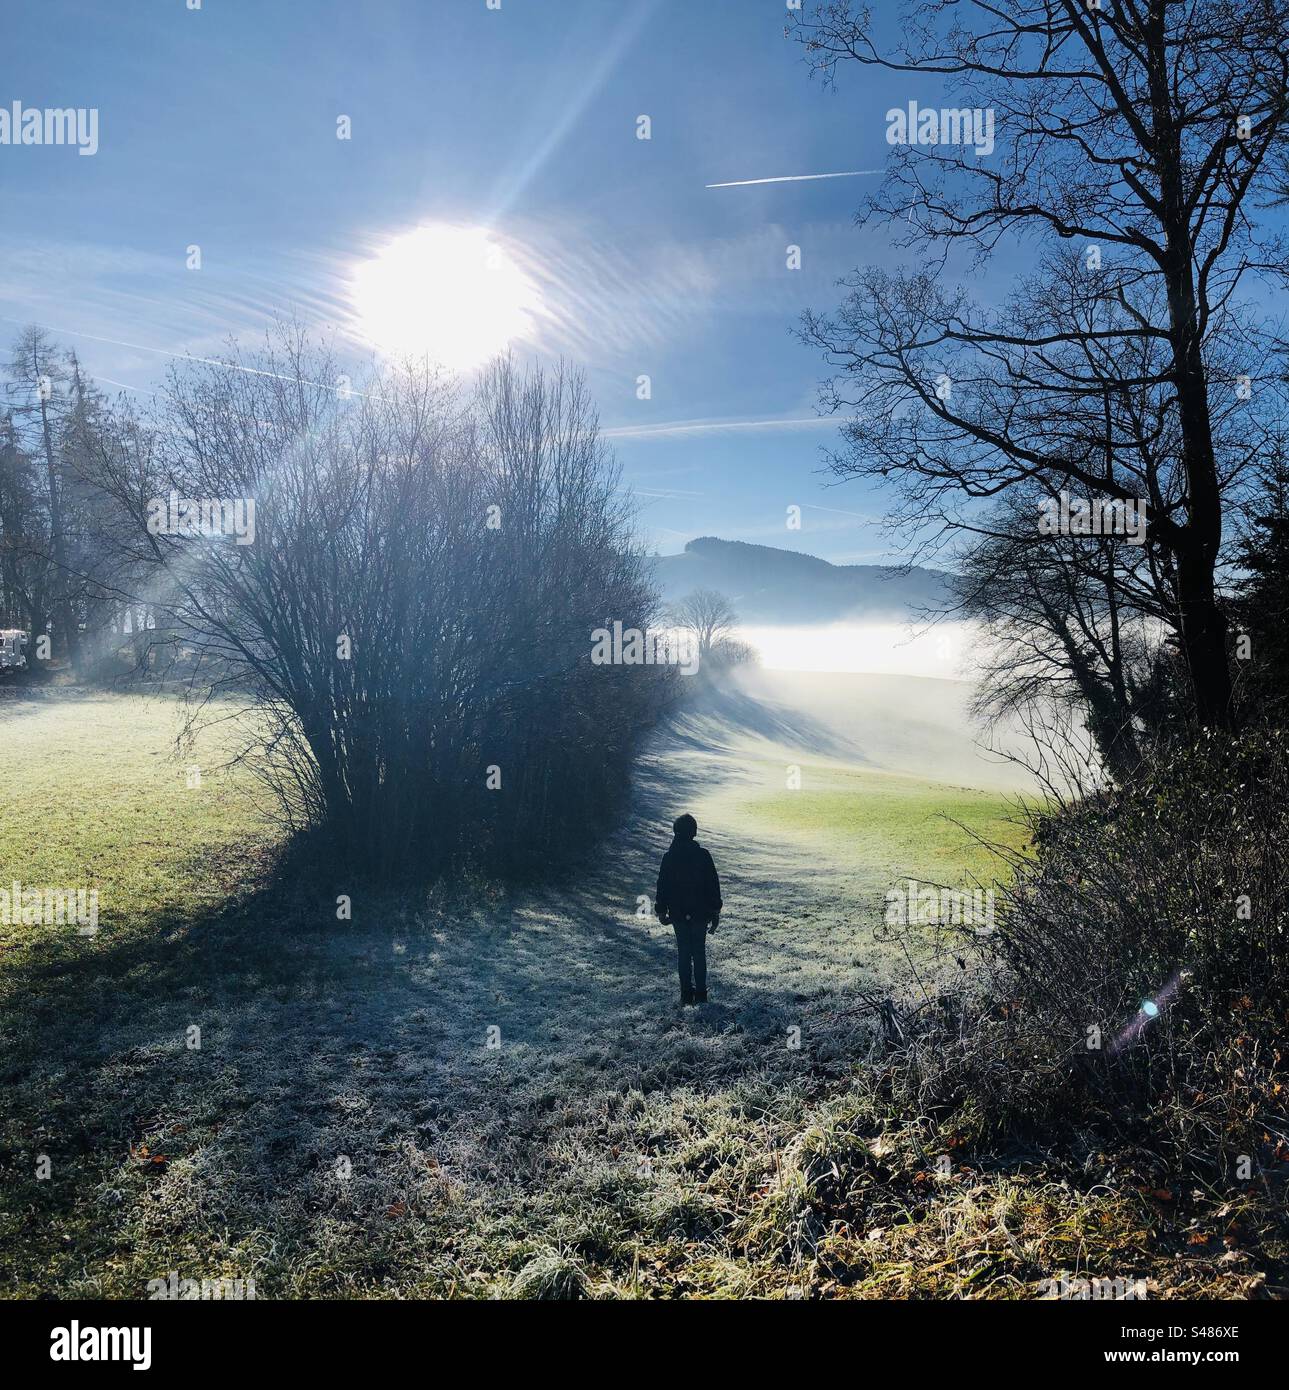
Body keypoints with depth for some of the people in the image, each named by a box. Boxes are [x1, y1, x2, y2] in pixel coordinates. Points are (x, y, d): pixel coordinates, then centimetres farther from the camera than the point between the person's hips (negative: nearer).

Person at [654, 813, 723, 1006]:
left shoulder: (669, 857, -6)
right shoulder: (703, 855, -8)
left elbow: (662, 887, -1)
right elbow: (713, 885, -4)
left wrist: (661, 911, 9)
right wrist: (715, 911, 4)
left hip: (678, 914, 0)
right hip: (701, 913, 0)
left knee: (683, 952, 9)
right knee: (699, 952, 9)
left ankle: (686, 993, 11)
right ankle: (700, 993, 11)